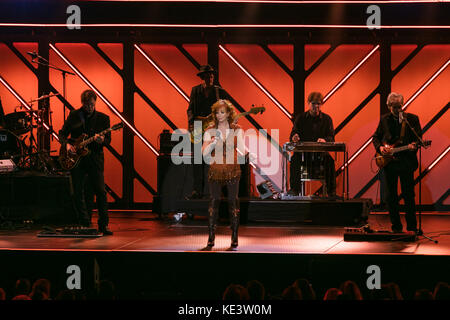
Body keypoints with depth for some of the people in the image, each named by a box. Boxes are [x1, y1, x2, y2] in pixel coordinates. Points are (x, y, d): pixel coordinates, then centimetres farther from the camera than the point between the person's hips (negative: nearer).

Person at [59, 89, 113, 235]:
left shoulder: (103, 118, 5)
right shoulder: (73, 115, 6)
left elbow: (108, 140, 4)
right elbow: (62, 133, 10)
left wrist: (102, 140, -19)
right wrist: (67, 144, -10)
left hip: (95, 159, -1)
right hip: (76, 158, 1)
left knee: (101, 192, -9)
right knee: (78, 193, 3)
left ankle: (103, 224, -5)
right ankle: (85, 224, 13)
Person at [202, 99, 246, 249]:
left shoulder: (237, 130, 6)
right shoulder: (210, 131, 6)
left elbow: (242, 151, 7)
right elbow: (204, 152, -3)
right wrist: (212, 143, -17)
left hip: (232, 170, 0)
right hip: (215, 170, 0)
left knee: (233, 201, -1)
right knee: (214, 201, -3)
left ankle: (234, 237, 3)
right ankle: (211, 237, 0)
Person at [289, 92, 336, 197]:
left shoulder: (326, 119, 9)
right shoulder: (300, 118, 9)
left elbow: (331, 137, 1)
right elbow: (293, 134, 2)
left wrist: (324, 140, -24)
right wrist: (294, 137, -25)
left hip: (320, 152, 0)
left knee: (330, 161, -31)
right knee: (295, 159, -32)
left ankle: (331, 191, -27)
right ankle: (294, 189, -32)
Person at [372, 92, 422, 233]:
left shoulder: (412, 119, 3)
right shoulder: (384, 119, 10)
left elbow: (419, 138, 1)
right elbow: (376, 137, 16)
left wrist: (413, 146, -20)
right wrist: (380, 147, -4)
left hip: (406, 162, -3)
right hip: (389, 162, 3)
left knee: (408, 195, -3)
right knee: (391, 196, 5)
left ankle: (412, 227, 5)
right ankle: (396, 227, 14)